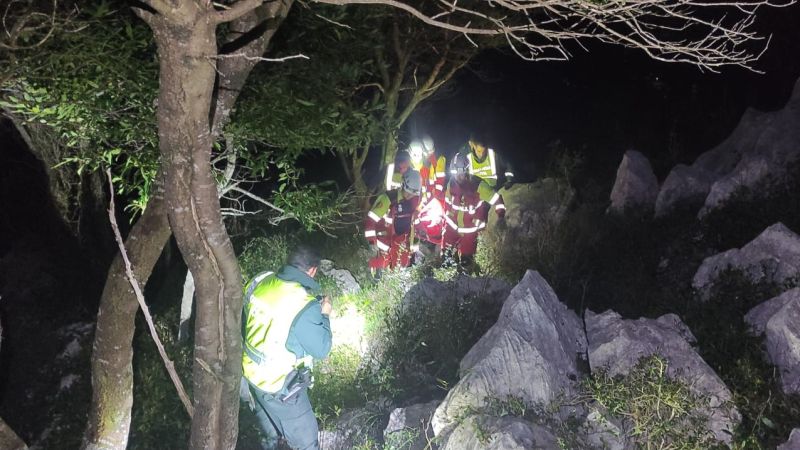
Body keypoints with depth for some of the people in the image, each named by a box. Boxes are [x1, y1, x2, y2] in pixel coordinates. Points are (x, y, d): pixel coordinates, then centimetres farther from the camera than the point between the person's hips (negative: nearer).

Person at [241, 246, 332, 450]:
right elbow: (321, 349, -19)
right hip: (279, 386, -7)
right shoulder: (304, 306, -30)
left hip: (251, 371, 7)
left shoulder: (260, 281, -10)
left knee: (269, 425, 33)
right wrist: (324, 315, -6)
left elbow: (244, 320, 7)